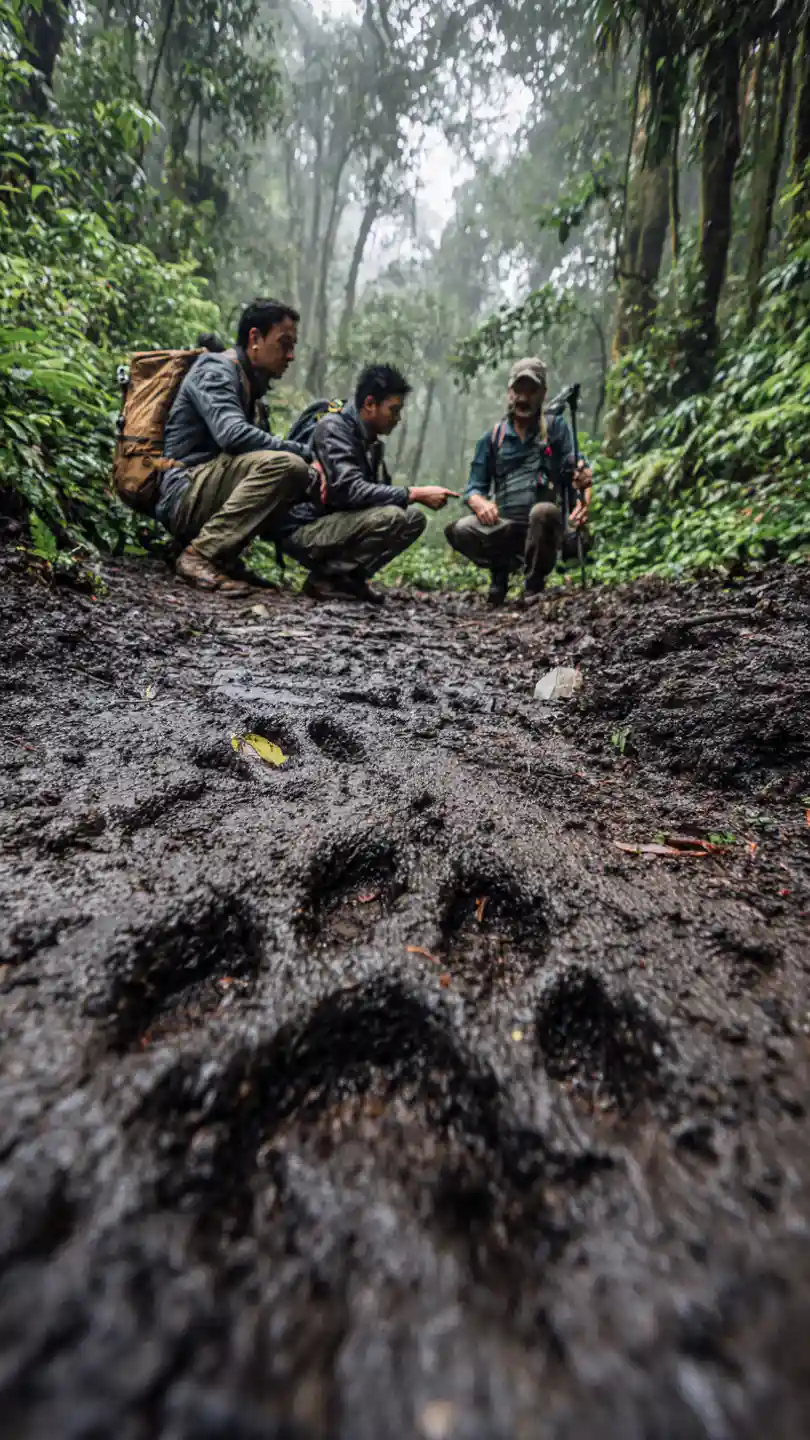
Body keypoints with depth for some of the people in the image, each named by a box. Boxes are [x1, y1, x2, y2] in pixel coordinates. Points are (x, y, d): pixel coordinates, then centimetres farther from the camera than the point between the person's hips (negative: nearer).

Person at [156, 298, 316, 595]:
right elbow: (232, 434, -22)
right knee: (285, 464, -25)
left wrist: (310, 464, 1)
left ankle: (220, 555, -2)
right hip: (184, 494, -9)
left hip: (211, 498, 9)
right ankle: (200, 555, -22)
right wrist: (308, 454, -18)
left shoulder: (249, 382, 23)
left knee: (301, 476, 11)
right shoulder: (215, 369, -4)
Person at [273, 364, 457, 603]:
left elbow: (380, 491, 12)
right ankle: (325, 578, -12)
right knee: (390, 517, -28)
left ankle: (347, 576, -3)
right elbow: (350, 490, -28)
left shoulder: (373, 443, 10)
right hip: (303, 530, -9)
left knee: (413, 517, -1)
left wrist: (418, 495, -7)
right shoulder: (333, 428, -16)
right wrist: (414, 493, -25)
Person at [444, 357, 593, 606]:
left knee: (544, 511, -36)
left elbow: (576, 470, -4)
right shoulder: (492, 438, 13)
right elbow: (474, 487, 9)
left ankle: (535, 584, -10)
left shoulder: (556, 428, 9)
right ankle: (501, 569, 5)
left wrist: (584, 500, -28)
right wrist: (481, 504, -16)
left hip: (544, 526, -1)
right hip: (504, 525, 1)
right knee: (459, 531, -27)